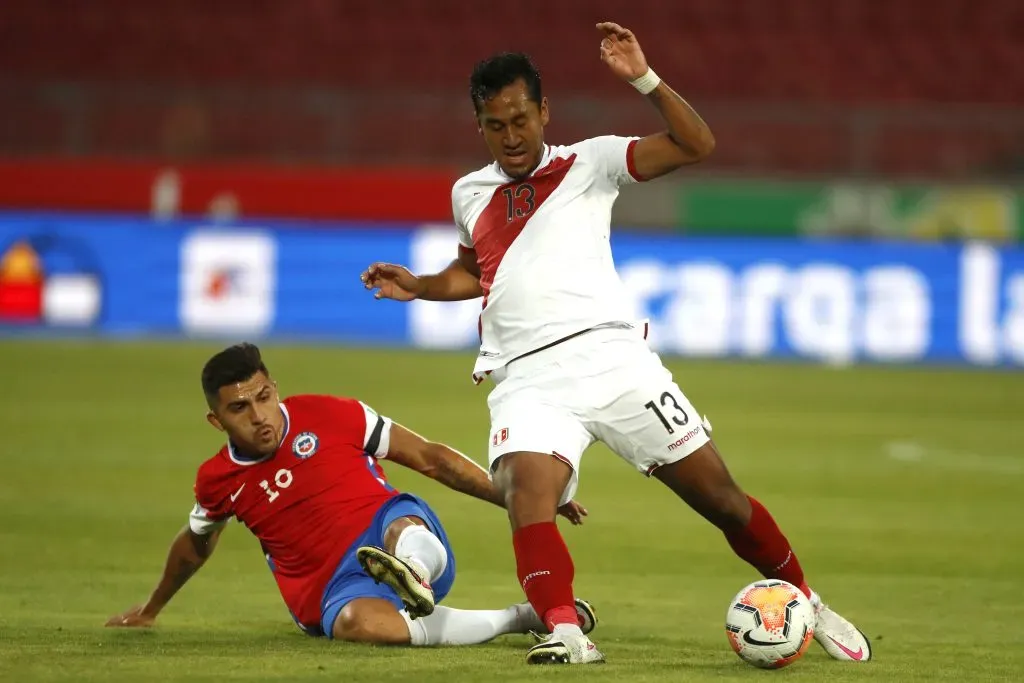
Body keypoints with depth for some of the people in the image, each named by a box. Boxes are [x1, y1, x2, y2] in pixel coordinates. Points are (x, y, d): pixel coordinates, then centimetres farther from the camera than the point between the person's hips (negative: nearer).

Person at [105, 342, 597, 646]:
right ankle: (520, 617, -35)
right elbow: (195, 544, 31)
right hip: (334, 590, 0)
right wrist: (151, 610, 46)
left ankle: (415, 572, -74)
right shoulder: (218, 482, 8)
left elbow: (431, 459, 5)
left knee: (402, 522, -37)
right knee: (356, 623, -39)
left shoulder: (327, 417, 1)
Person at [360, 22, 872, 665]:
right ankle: (565, 632, -40)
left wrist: (644, 79, -12)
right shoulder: (469, 194, 21)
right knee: (527, 491, -30)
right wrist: (418, 287, 22)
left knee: (719, 495, 0)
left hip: (612, 356, -2)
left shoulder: (586, 163, 8)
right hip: (528, 380, 2)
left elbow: (696, 145, -1)